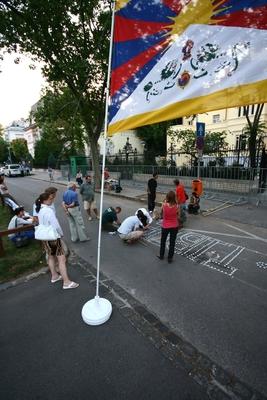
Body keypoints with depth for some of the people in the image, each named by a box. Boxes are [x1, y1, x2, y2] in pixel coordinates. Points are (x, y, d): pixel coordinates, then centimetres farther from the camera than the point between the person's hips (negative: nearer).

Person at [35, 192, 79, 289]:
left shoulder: (39, 209, 1)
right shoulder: (48, 211, -26)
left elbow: (41, 223, 10)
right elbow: (56, 226, -25)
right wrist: (61, 234, -8)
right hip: (53, 237, -9)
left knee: (51, 257, 23)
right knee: (62, 259, -1)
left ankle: (54, 276, 39)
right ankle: (66, 282, 5)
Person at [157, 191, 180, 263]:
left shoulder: (164, 205, -20)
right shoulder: (177, 206, -15)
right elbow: (178, 217, -5)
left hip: (165, 226, 0)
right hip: (174, 226, 1)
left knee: (163, 241, 22)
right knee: (172, 243, 16)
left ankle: (161, 256, 37)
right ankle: (170, 258, 27)